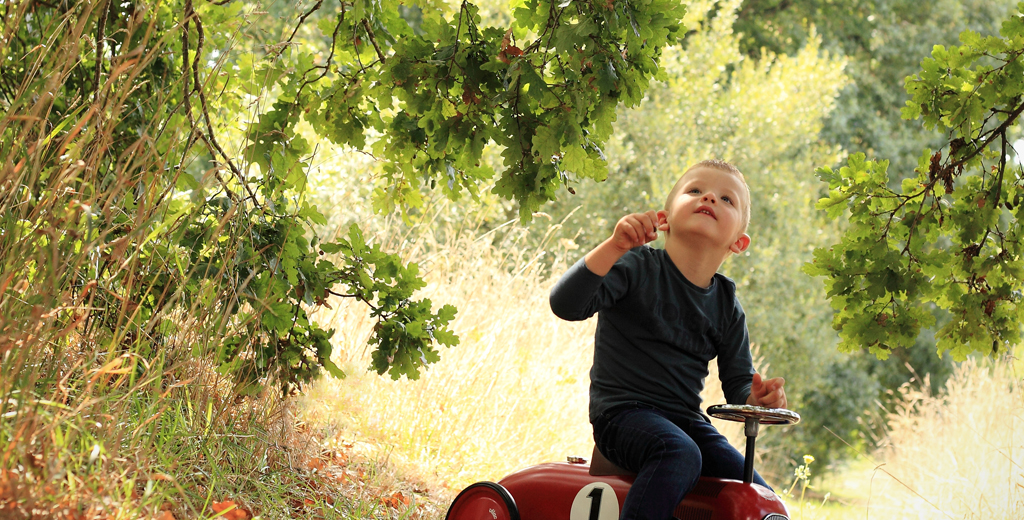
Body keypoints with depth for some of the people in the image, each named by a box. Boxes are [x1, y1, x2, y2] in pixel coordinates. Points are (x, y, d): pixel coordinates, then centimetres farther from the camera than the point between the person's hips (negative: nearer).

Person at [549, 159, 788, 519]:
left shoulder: (728, 307, 11)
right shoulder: (638, 267, -5)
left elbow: (738, 383, 13)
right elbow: (566, 305, -19)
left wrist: (756, 399, -12)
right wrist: (614, 247, -31)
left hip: (687, 421, 6)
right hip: (623, 412, -6)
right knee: (681, 453, -36)